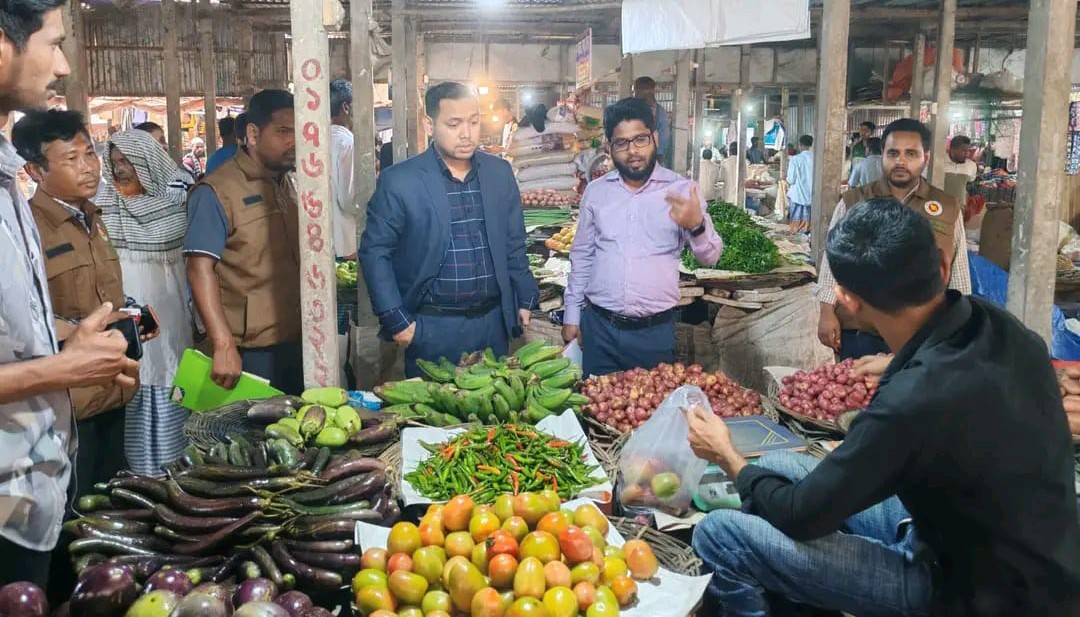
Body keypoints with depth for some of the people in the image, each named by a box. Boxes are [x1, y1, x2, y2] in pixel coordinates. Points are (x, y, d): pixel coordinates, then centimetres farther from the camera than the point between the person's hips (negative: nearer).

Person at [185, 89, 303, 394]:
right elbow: (200, 268, -18)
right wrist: (224, 346, -26)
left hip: (296, 341, 7)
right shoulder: (216, 192, -11)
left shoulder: (289, 184, 11)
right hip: (251, 350, -7)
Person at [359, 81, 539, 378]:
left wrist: (525, 299, 11)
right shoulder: (398, 181, -9)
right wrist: (396, 320, -10)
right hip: (432, 328, -3)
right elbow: (375, 251, -6)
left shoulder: (500, 173, 5)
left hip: (493, 322, 4)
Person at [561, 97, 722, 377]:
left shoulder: (682, 190, -4)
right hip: (599, 327, 2)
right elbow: (582, 256, 12)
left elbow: (710, 256, -5)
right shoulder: (596, 191, 4)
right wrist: (572, 313, 9)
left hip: (655, 331, -2)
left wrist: (697, 225, -25)